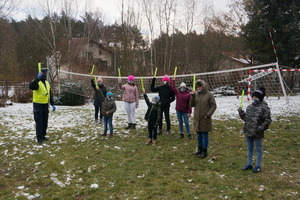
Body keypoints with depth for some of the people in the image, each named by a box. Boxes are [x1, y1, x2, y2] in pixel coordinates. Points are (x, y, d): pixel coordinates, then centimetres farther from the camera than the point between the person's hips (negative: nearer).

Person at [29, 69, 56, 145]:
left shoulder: (47, 83, 12)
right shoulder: (36, 82, -11)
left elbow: (50, 95, 18)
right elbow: (31, 87, -36)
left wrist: (52, 104, 13)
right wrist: (38, 78, -45)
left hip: (45, 105, 7)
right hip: (38, 105, -7)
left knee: (45, 122, 13)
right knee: (39, 122, -3)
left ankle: (43, 135, 26)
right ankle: (39, 138, 2)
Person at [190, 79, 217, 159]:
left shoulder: (209, 95, -8)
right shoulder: (196, 94, 5)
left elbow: (213, 106, -7)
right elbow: (192, 105, 5)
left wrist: (208, 114, -16)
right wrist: (192, 96, -8)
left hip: (205, 119, -5)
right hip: (197, 118, 5)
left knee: (204, 135, 3)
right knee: (199, 135, 16)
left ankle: (204, 151, 13)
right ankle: (200, 149, 30)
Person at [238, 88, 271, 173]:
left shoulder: (264, 107, -12)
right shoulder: (249, 107, 9)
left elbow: (267, 120, -14)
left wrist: (261, 128, -21)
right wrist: (241, 112, 1)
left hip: (257, 134, -7)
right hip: (248, 132, 7)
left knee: (258, 149, 8)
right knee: (249, 149, 18)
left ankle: (258, 166, 20)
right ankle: (249, 164, 32)